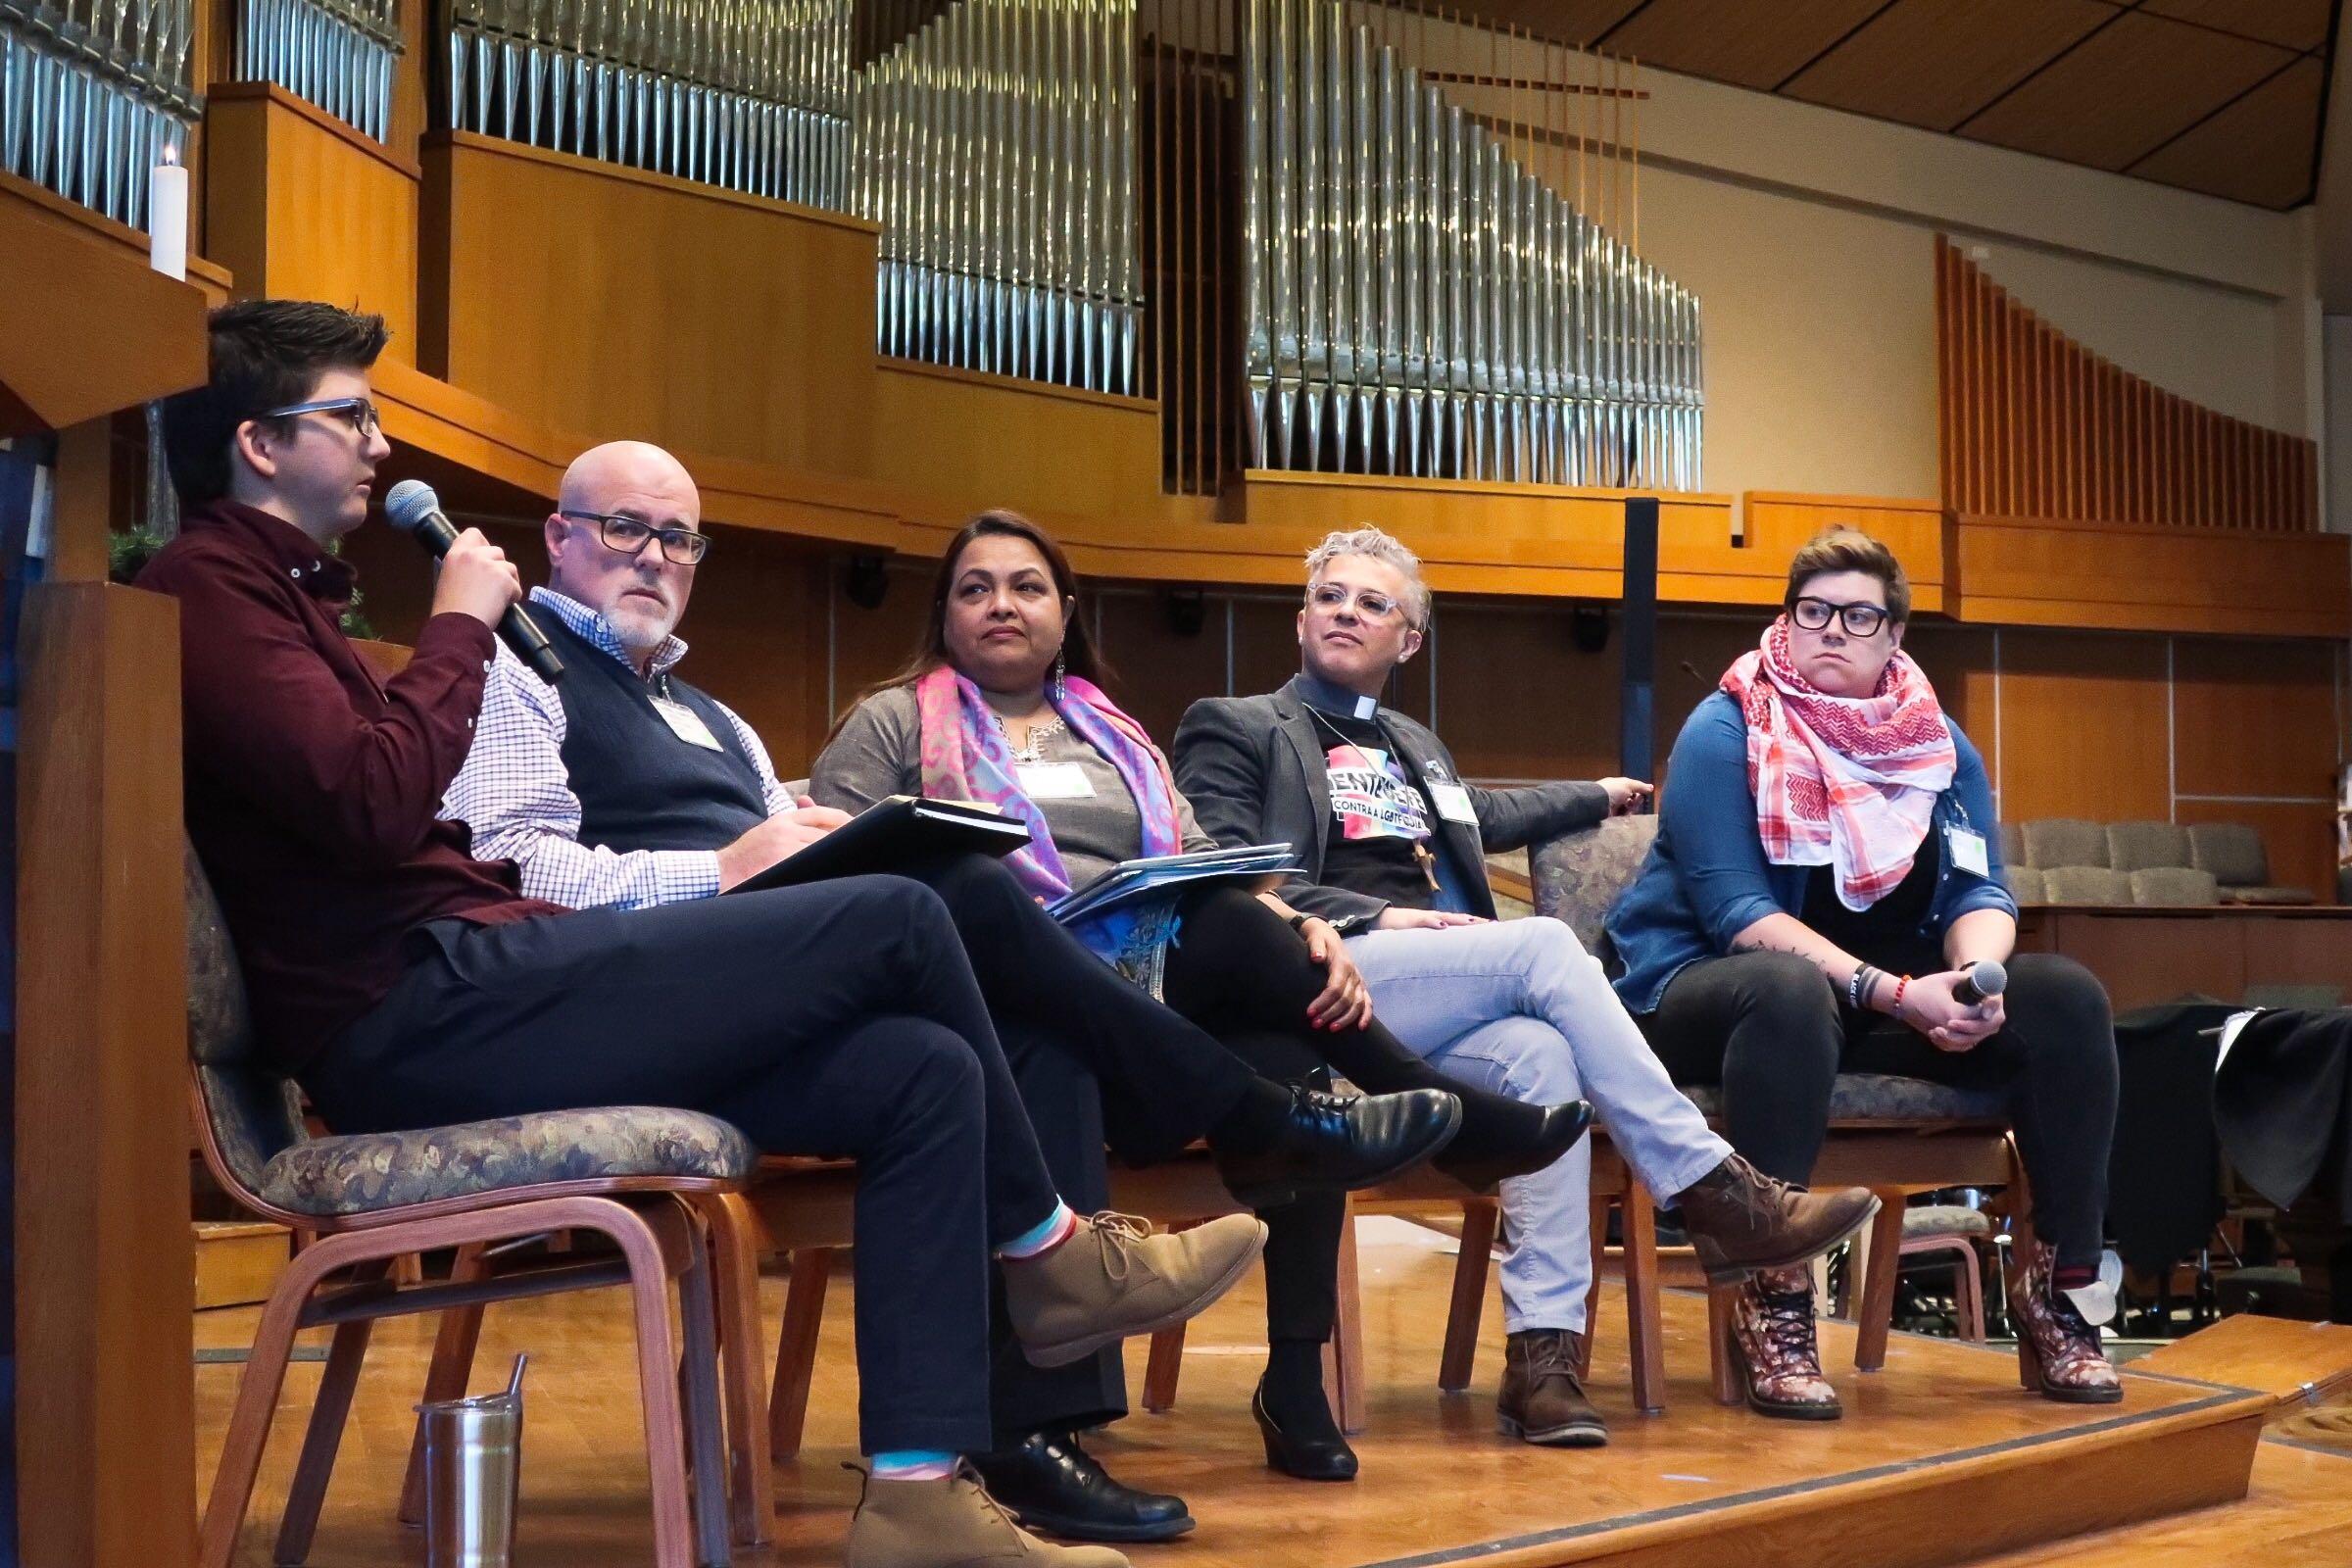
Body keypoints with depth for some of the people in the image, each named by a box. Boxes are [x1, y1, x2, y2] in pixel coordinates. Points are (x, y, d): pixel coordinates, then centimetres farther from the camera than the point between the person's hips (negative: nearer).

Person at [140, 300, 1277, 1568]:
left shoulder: (267, 590, 25)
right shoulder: (208, 586, -7)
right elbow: (376, 806, -23)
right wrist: (458, 625, -8)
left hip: (445, 1004, 10)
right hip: (417, 1015, -10)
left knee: (923, 1072, -3)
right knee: (896, 918, -12)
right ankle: (1048, 1254, 10)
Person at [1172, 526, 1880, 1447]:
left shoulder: (1416, 748, 33)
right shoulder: (1235, 729, 11)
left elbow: (1485, 818, 51)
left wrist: (1601, 796, 59)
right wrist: (1374, 914, -14)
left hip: (1444, 1007, 6)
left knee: (1539, 1055, -30)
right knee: (1544, 945, -27)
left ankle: (1543, 1353, -34)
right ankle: (1713, 1195, -25)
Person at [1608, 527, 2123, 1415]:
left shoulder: (1940, 746, 7)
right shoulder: (1726, 733, -9)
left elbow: (1980, 892, 1)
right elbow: (1734, 909, -18)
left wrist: (1974, 973, -25)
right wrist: (1892, 991, -28)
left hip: (1894, 996, 6)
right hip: (1706, 989, -5)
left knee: (2064, 997, -15)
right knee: (1791, 989, -40)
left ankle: (2061, 1289, -9)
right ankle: (1773, 1303, -34)